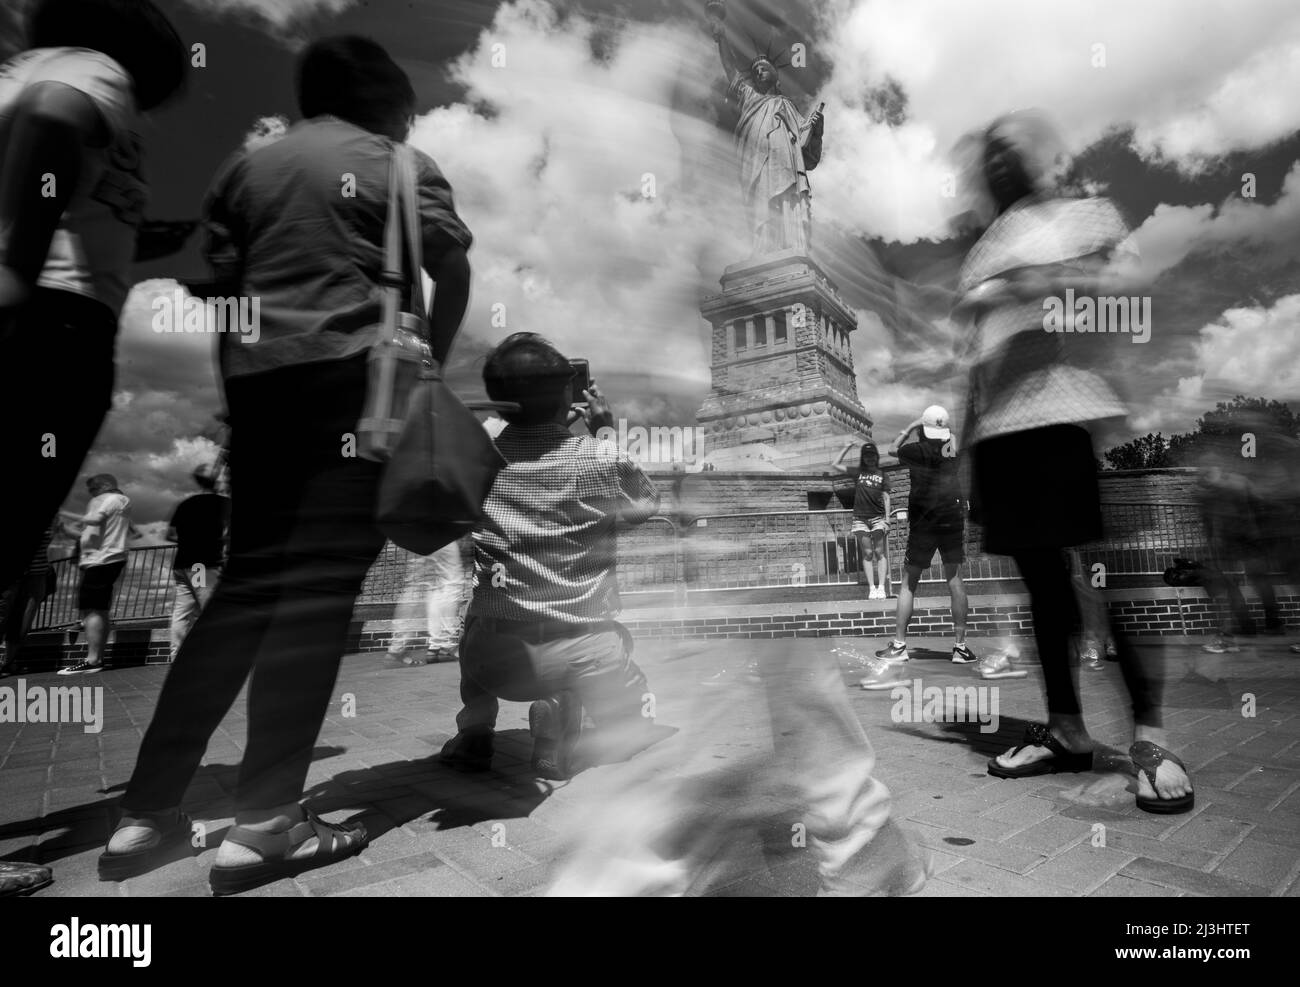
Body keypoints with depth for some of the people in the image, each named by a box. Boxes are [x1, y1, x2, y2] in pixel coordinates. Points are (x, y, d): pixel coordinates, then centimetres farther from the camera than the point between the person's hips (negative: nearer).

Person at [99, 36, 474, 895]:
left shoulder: (245, 167, 22)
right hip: (354, 375, -5)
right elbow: (454, 272, -1)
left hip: (258, 380, 5)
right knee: (316, 590, -7)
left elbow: (219, 283, 15)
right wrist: (430, 359, 8)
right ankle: (266, 821, -7)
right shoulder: (402, 165, 10)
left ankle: (150, 810, 11)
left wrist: (237, 385, 18)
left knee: (250, 585, 10)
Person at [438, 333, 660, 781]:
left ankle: (475, 729, 19)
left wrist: (558, 424, 18)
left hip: (493, 660, 2)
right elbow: (646, 505, 11)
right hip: (582, 657, -1)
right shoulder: (603, 460, -9)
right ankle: (554, 728, 0)